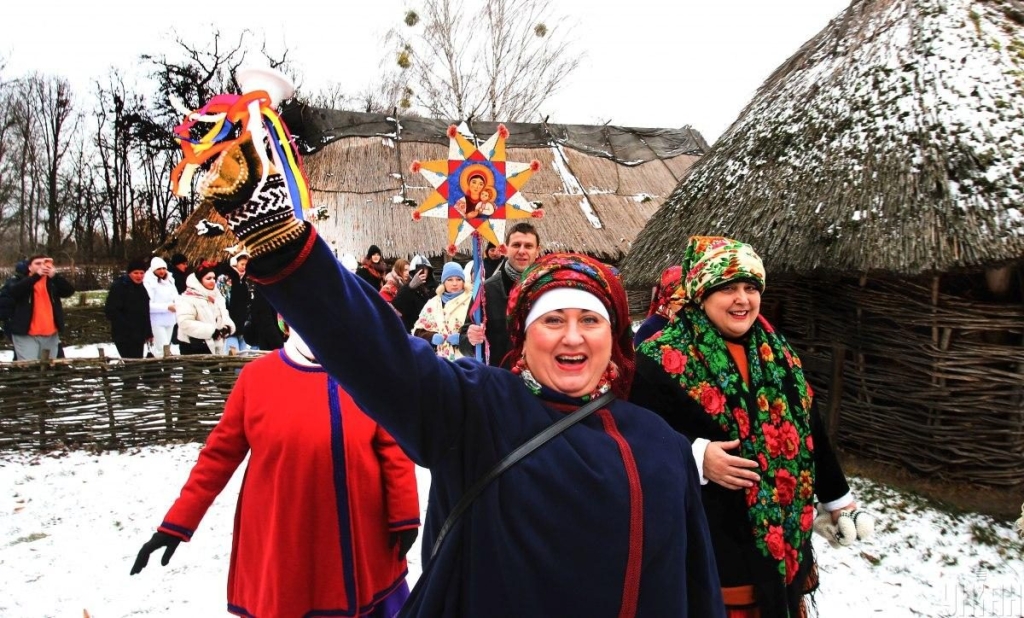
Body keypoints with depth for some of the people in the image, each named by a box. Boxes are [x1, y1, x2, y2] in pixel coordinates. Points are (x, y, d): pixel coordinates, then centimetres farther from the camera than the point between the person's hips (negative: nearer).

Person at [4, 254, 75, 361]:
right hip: (26, 335, -3)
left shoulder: (53, 282, 10)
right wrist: (36, 276, -27)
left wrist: (55, 276, -23)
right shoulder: (21, 281, 3)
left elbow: (69, 291, -6)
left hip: (51, 334, 3)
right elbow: (13, 292, -19)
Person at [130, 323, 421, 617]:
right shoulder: (257, 376, -5)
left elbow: (394, 449, -2)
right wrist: (176, 523, 0)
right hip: (280, 544, 0)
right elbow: (220, 452, 0)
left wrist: (404, 518, -3)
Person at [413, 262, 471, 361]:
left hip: (465, 359, -3)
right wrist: (432, 337, -6)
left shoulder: (472, 301, 3)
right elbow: (418, 331, 14)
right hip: (439, 359, 3)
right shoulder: (433, 303, 14)